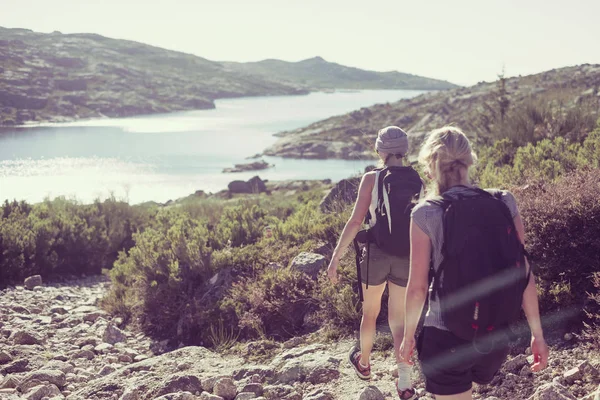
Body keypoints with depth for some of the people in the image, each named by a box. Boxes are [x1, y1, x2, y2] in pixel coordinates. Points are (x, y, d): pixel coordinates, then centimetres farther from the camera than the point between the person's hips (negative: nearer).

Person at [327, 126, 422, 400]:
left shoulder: (372, 179, -9)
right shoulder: (418, 181, 0)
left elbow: (355, 221, -13)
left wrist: (336, 258, -9)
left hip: (377, 254, -2)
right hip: (407, 257, 2)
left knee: (370, 311, 22)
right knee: (399, 320, 11)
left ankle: (364, 362, 44)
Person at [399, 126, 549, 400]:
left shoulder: (425, 214, -11)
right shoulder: (504, 203, -3)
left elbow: (417, 287, -9)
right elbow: (523, 274, -2)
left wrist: (408, 336, 6)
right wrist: (537, 333, 6)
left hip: (447, 336, -4)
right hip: (497, 335, 4)